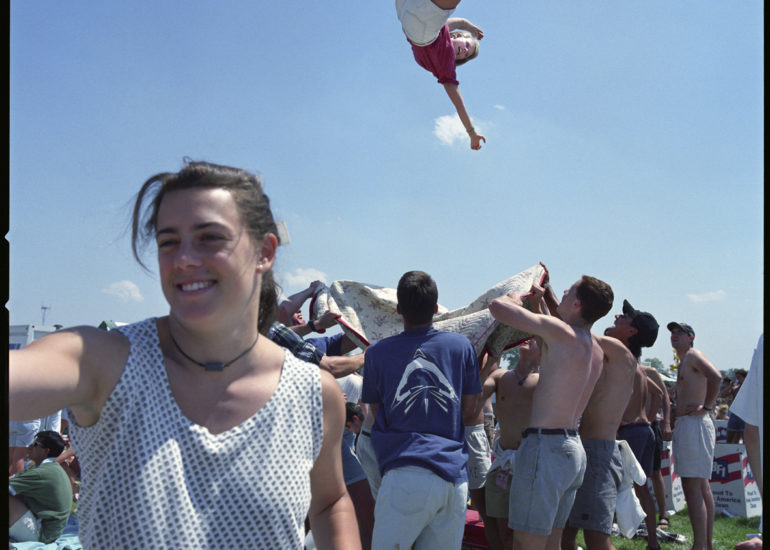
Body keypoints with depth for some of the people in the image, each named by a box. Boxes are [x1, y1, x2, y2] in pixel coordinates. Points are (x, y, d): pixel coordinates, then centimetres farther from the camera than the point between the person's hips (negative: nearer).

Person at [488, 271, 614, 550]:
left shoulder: (560, 332, -15)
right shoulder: (595, 349, 12)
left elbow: (497, 307, -20)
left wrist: (515, 300, 4)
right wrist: (536, 304, 35)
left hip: (546, 446, -9)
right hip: (574, 449, 9)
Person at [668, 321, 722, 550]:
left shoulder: (693, 355, -8)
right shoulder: (684, 361, 22)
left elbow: (715, 377, -26)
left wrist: (706, 407, -21)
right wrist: (673, 416, 18)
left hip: (694, 424, -11)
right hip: (685, 425, 11)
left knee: (692, 487, -14)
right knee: (702, 487, 13)